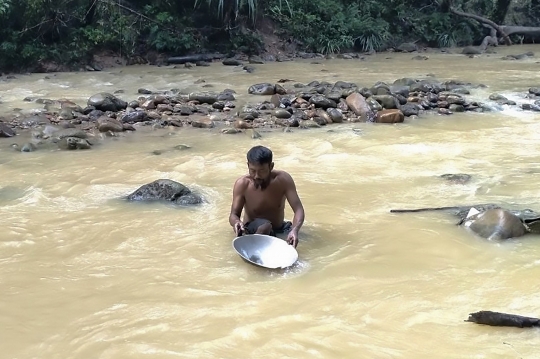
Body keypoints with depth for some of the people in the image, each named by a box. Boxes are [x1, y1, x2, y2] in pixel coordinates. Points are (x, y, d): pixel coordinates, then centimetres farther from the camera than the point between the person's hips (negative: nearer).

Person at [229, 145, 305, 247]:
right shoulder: (242, 184, -20)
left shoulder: (283, 179, -18)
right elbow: (234, 215, -16)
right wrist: (237, 222, -42)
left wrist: (294, 230, -43)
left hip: (279, 230, 3)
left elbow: (298, 209, -22)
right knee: (265, 226, -33)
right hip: (253, 231, -3)